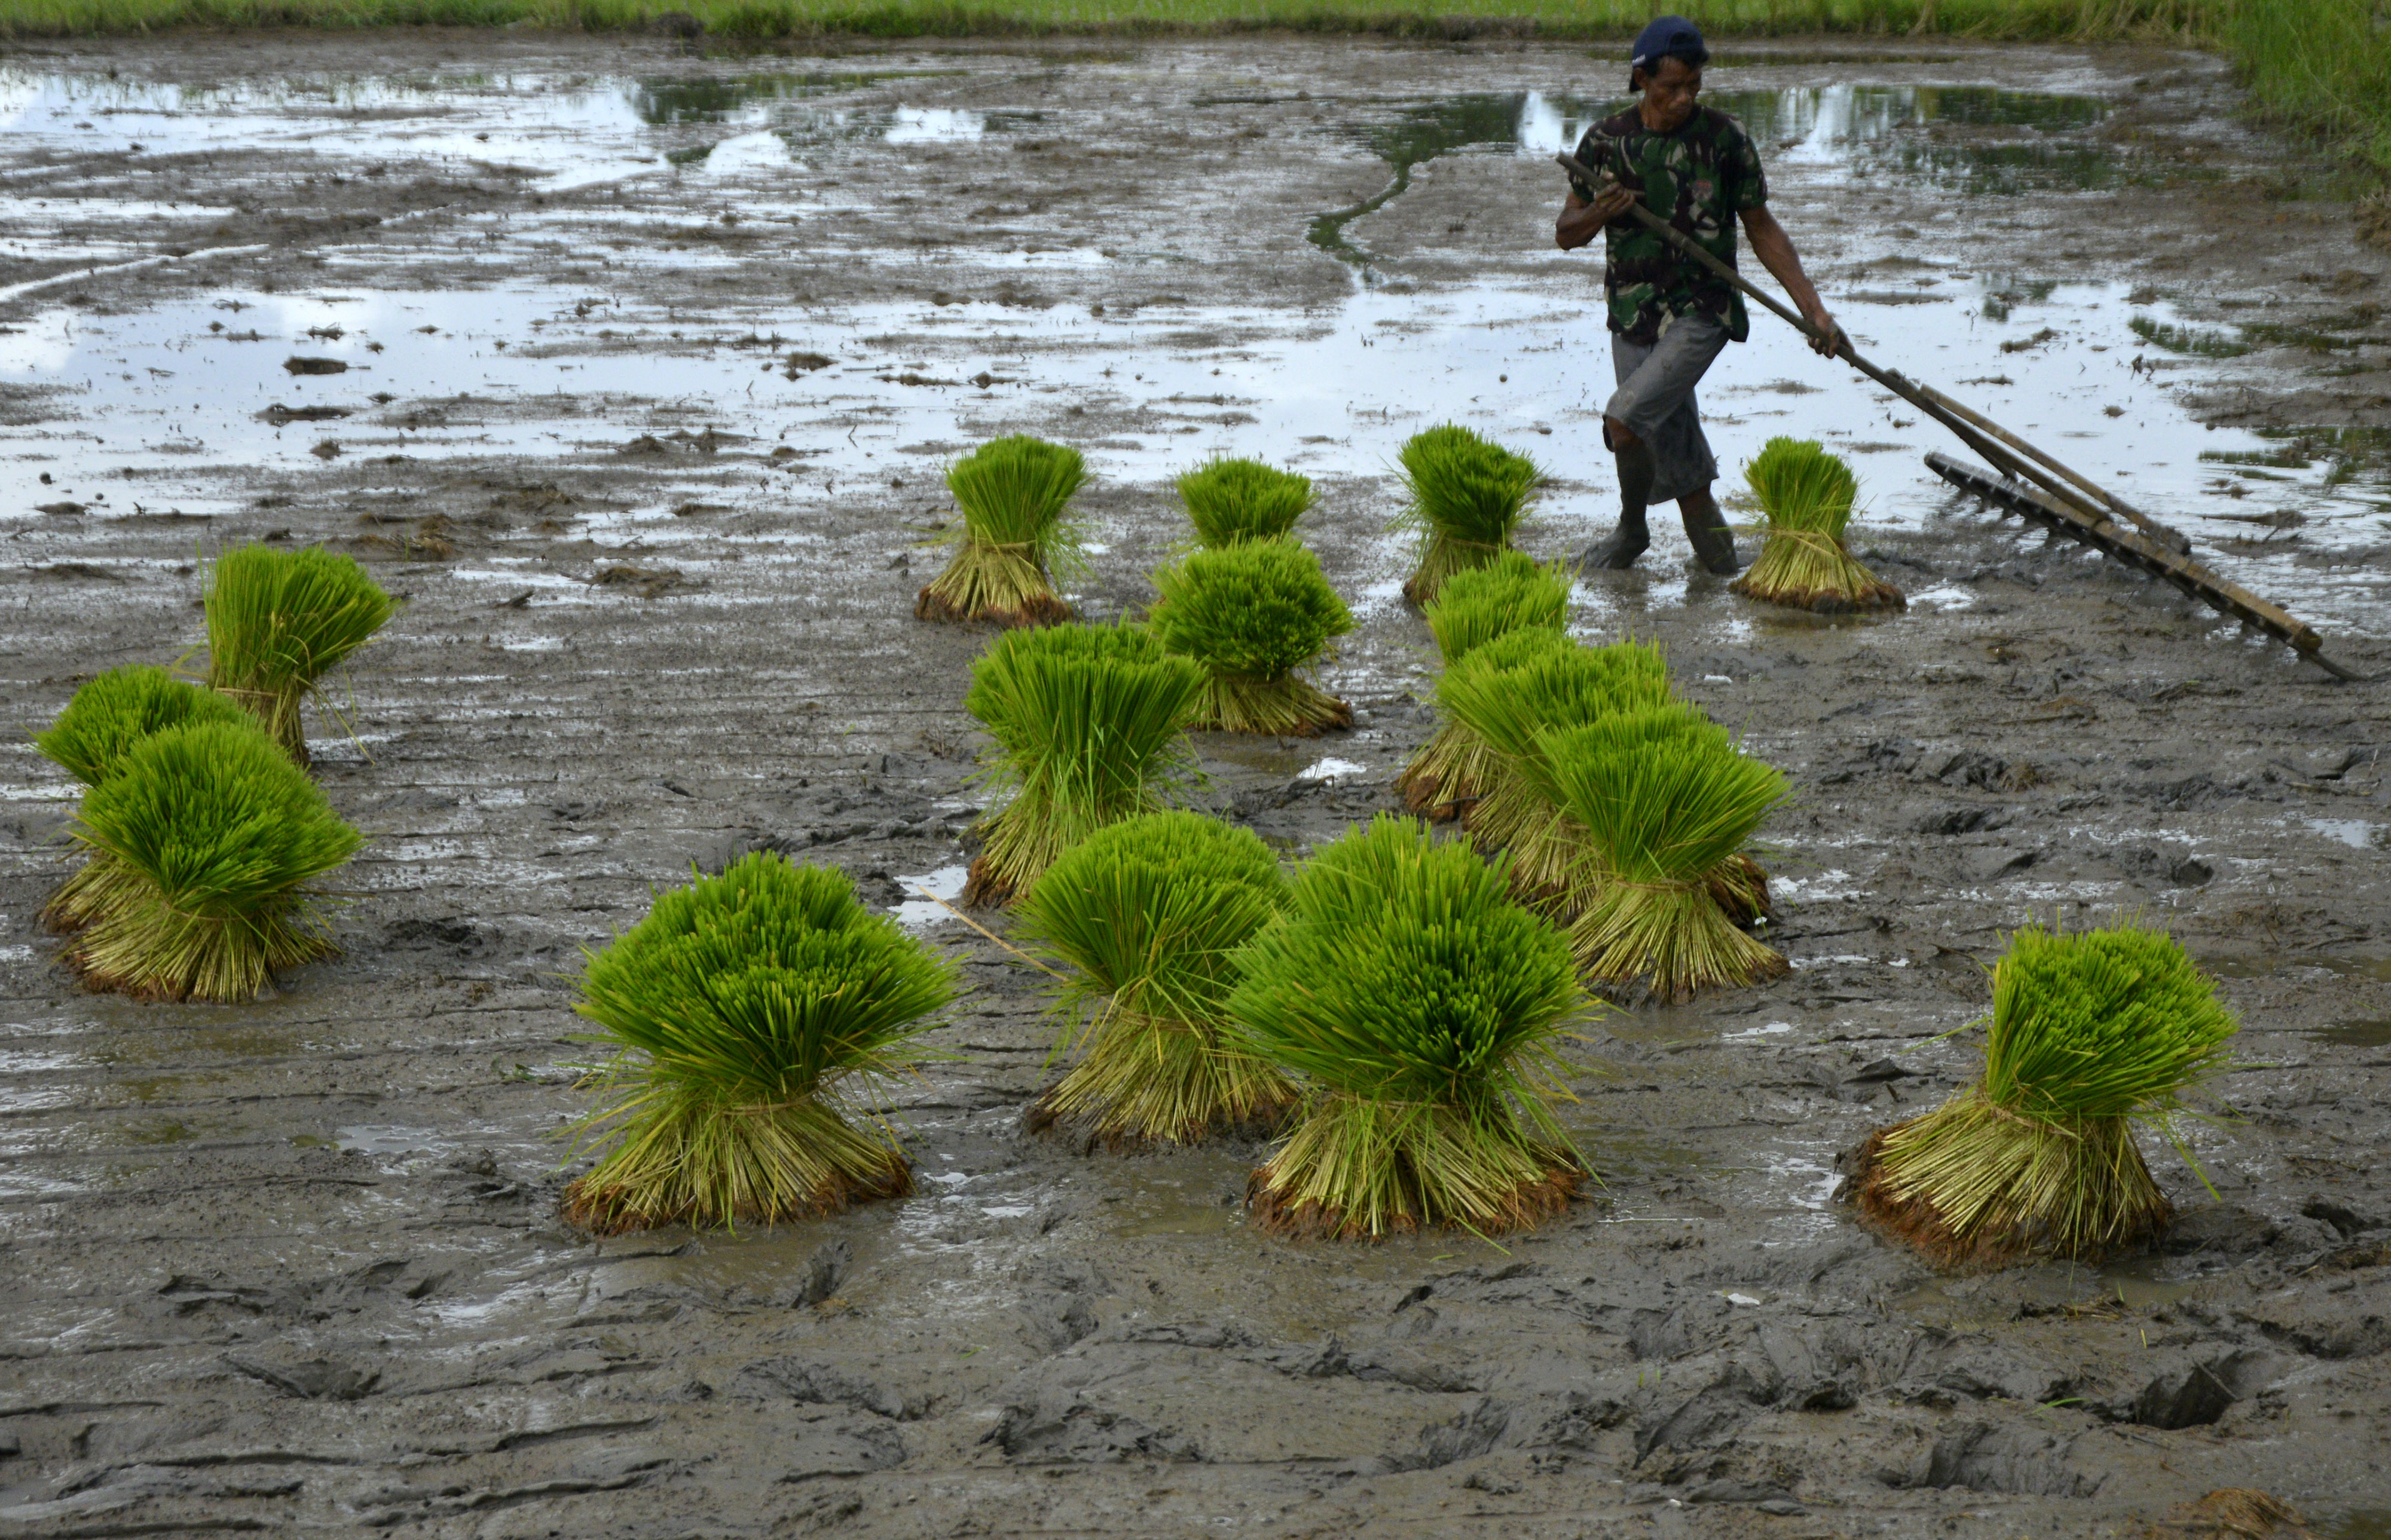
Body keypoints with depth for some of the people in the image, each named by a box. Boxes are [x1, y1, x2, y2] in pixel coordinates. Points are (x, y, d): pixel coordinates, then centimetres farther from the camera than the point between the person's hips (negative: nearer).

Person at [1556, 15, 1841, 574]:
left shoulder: (1724, 138, -5)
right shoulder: (1606, 141, 1)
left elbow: (1762, 229, 3)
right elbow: (1566, 235, 8)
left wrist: (1814, 310, -2)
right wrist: (1600, 212, -15)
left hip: (1701, 312, -3)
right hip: (1632, 316, 4)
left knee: (1626, 418, -20)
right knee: (1675, 455, 4)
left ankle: (1632, 529, 5)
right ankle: (1714, 548, 23)